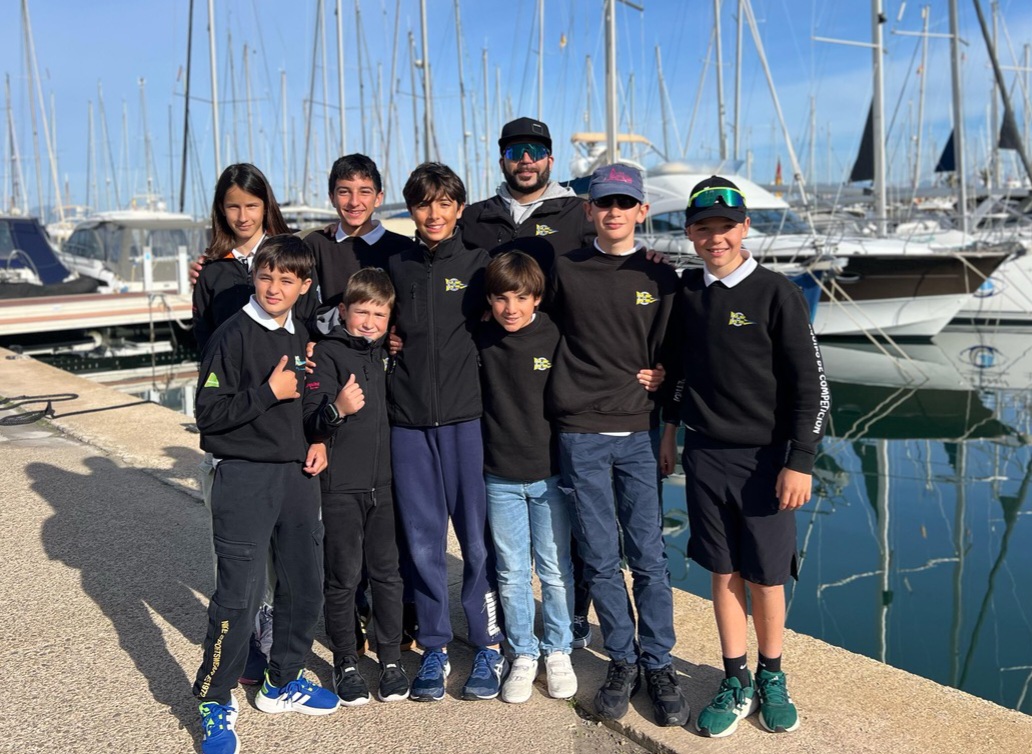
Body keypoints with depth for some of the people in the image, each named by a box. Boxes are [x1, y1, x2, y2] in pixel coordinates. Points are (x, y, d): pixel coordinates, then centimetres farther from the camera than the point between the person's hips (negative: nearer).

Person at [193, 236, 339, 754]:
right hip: (245, 478, -7)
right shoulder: (234, 336, -11)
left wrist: (318, 441, 6)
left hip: (298, 475, 7)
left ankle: (283, 682, 32)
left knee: (305, 585, 13)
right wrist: (268, 392, -19)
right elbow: (209, 413, -15)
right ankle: (216, 702, 16)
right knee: (238, 595, -3)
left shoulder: (301, 337, 10)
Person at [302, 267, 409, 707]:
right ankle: (346, 664, 20)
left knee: (387, 572, 8)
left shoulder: (385, 354, 11)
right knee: (343, 577, 5)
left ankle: (391, 659, 21)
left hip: (382, 483, 5)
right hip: (340, 486, -5)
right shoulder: (328, 353, -7)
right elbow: (309, 420, -17)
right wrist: (338, 409, -37)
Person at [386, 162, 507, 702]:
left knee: (477, 535, 1)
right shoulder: (395, 267, 11)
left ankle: (488, 645, 17)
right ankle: (433, 648, 21)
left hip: (466, 417, -2)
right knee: (422, 539, 7)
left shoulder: (479, 264, 3)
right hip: (408, 420, 3)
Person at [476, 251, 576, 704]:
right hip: (500, 476, 2)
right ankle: (523, 654, 26)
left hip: (550, 473, -1)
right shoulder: (481, 342, -1)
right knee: (511, 572, 9)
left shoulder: (557, 338, -7)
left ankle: (558, 651, 27)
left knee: (556, 569, 8)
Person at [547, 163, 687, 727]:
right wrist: (571, 390, 5)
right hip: (581, 436, 0)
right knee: (600, 560, 6)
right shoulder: (565, 271, 5)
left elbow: (668, 357, 8)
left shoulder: (661, 278, 6)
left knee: (648, 557, 3)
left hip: (638, 433, 0)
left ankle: (658, 666, 18)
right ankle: (622, 661, 22)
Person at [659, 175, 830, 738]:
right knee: (723, 573, 10)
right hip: (704, 456, 3)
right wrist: (670, 430, 15)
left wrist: (799, 463, -11)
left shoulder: (777, 294, -8)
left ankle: (771, 678, 28)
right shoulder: (686, 290, 4)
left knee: (766, 577, 6)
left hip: (765, 458, -3)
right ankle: (736, 683, 24)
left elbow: (811, 387, -8)